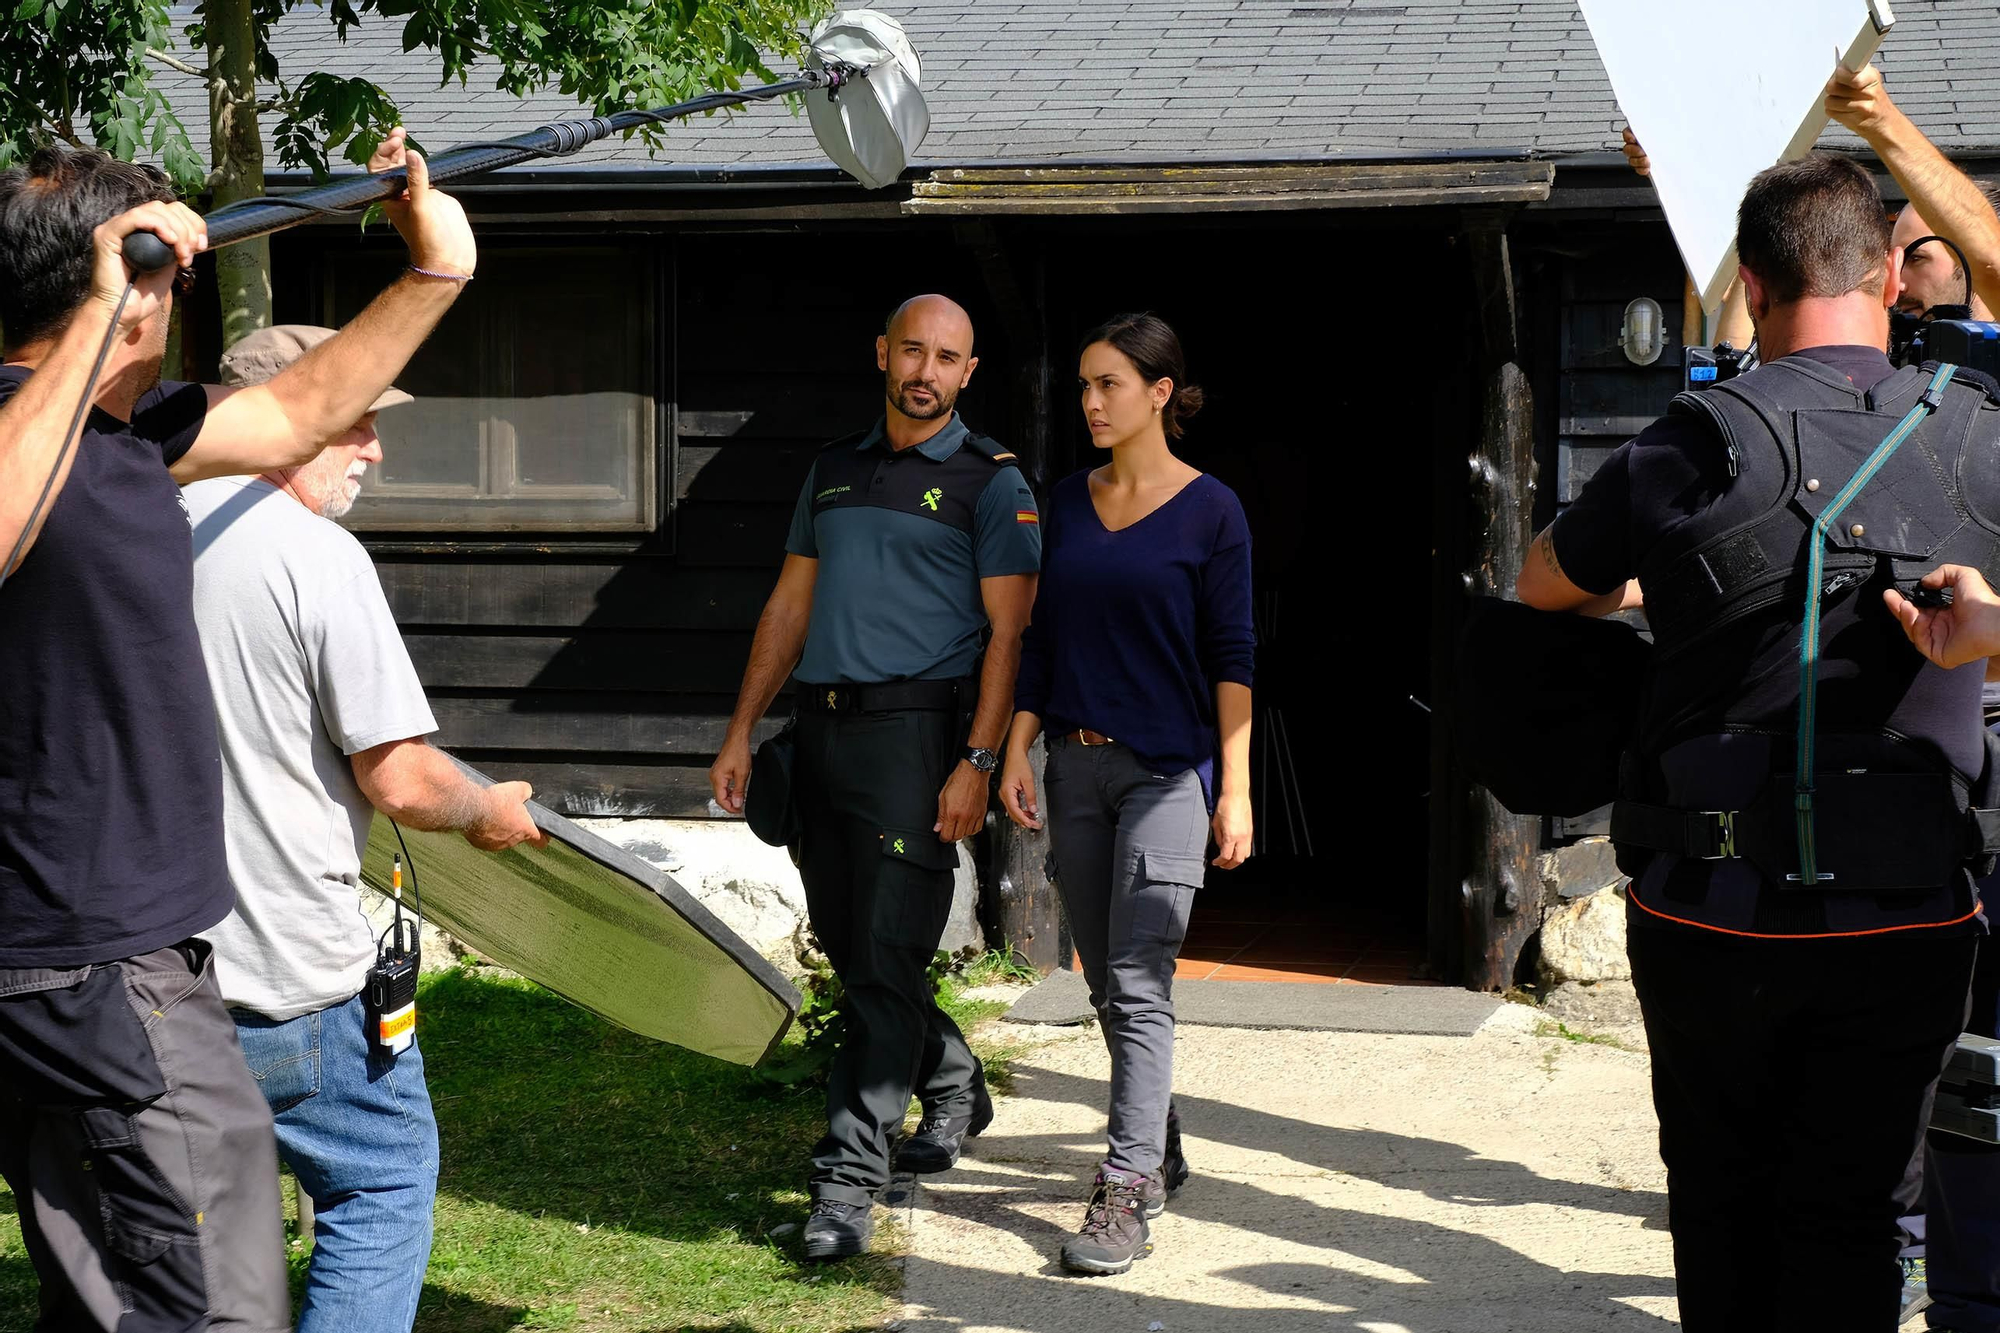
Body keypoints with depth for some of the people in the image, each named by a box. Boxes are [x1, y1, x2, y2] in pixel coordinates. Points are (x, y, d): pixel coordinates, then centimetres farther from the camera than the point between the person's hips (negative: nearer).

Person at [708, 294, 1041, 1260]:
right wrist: (741, 732, 14)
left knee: (886, 957, -9)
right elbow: (790, 605, 20)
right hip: (822, 731, 6)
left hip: (915, 728, -6)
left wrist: (977, 762, -15)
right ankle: (954, 1086, 35)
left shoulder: (989, 481, 0)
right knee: (845, 944, 12)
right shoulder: (835, 469, 17)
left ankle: (849, 1178, -7)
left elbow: (1009, 631, -6)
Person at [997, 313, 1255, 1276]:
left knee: (1137, 983, -11)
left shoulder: (1209, 510, -4)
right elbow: (1041, 639, 14)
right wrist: (1017, 753, 5)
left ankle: (1128, 1195, -11)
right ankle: (1158, 1150, 27)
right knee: (1106, 983, 11)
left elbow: (1231, 655, -5)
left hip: (1167, 771, -6)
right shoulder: (1067, 504, 10)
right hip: (1077, 766, 6)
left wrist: (1235, 790, -10)